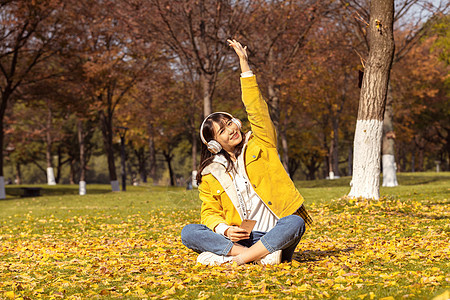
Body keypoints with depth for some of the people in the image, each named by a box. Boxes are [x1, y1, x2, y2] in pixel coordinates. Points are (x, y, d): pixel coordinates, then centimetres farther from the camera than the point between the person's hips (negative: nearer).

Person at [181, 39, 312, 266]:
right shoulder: (211, 173, 11)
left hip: (275, 235, -2)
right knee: (189, 233, -22)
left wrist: (245, 66, -7)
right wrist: (225, 230, -13)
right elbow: (210, 212, 10)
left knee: (295, 223, -35)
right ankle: (260, 255, -33)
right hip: (240, 238, 2)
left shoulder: (260, 145, 8)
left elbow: (257, 110, -3)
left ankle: (239, 258, -37)